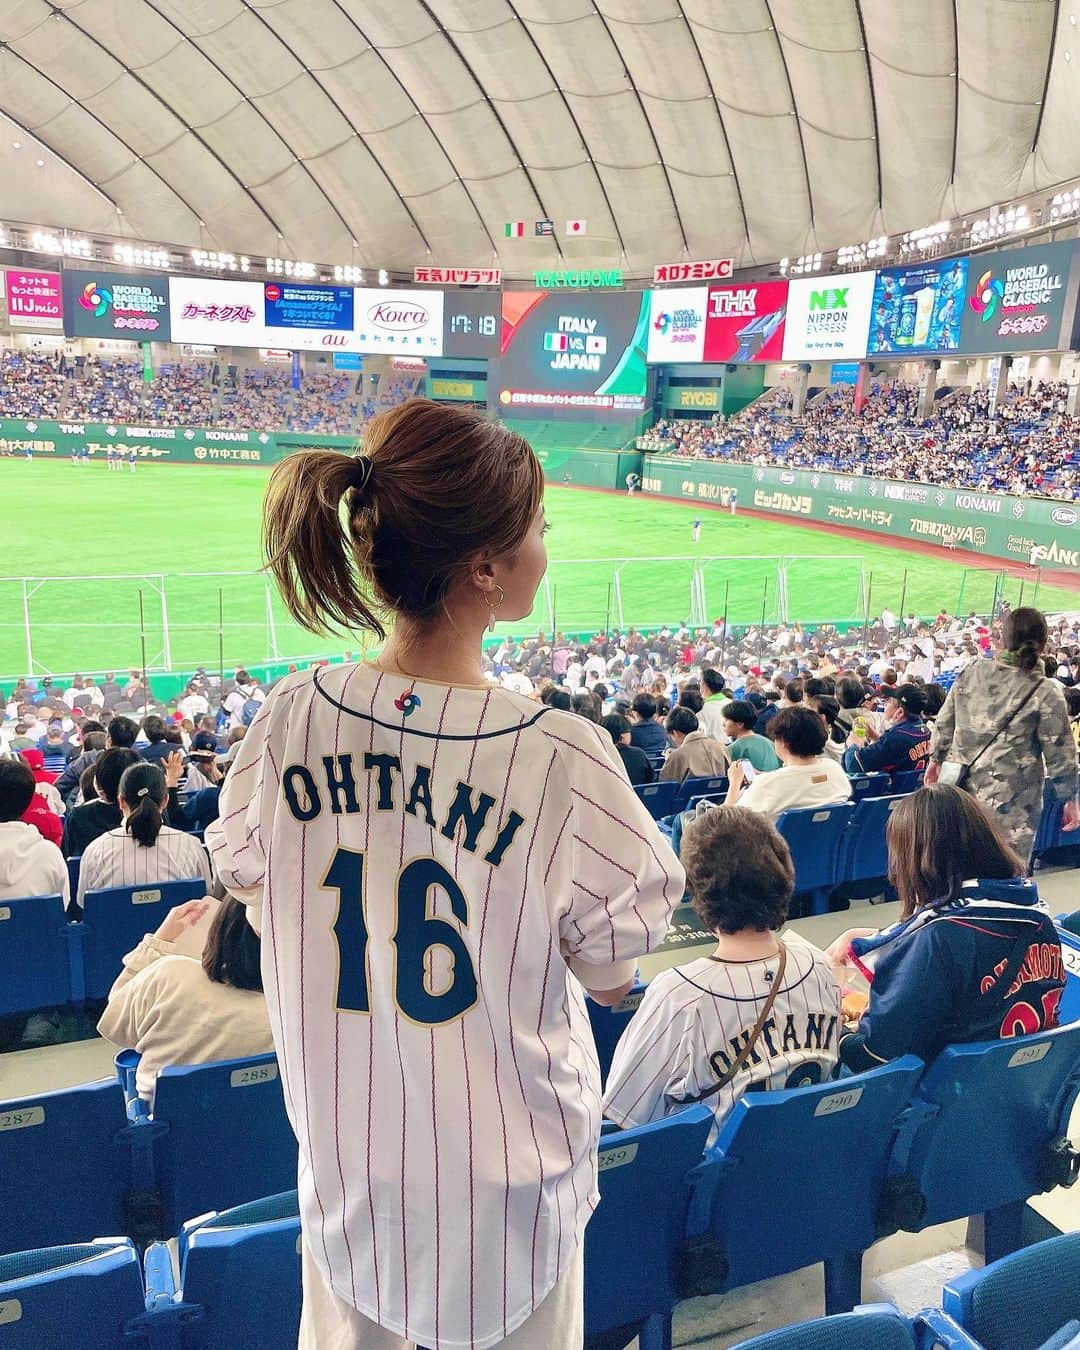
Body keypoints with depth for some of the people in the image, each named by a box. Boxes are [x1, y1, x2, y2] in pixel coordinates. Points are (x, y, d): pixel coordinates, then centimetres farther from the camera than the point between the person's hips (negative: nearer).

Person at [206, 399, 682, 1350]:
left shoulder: (290, 718, -17)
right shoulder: (561, 755, -28)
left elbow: (252, 889, 0)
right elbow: (610, 978, -14)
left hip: (343, 1156, 3)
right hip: (503, 1169, -3)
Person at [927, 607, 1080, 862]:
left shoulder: (970, 674, 0)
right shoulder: (1045, 693, -13)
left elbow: (944, 723, 9)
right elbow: (1059, 754, -6)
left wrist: (936, 759, 23)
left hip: (961, 788, 5)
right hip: (1011, 805, -4)